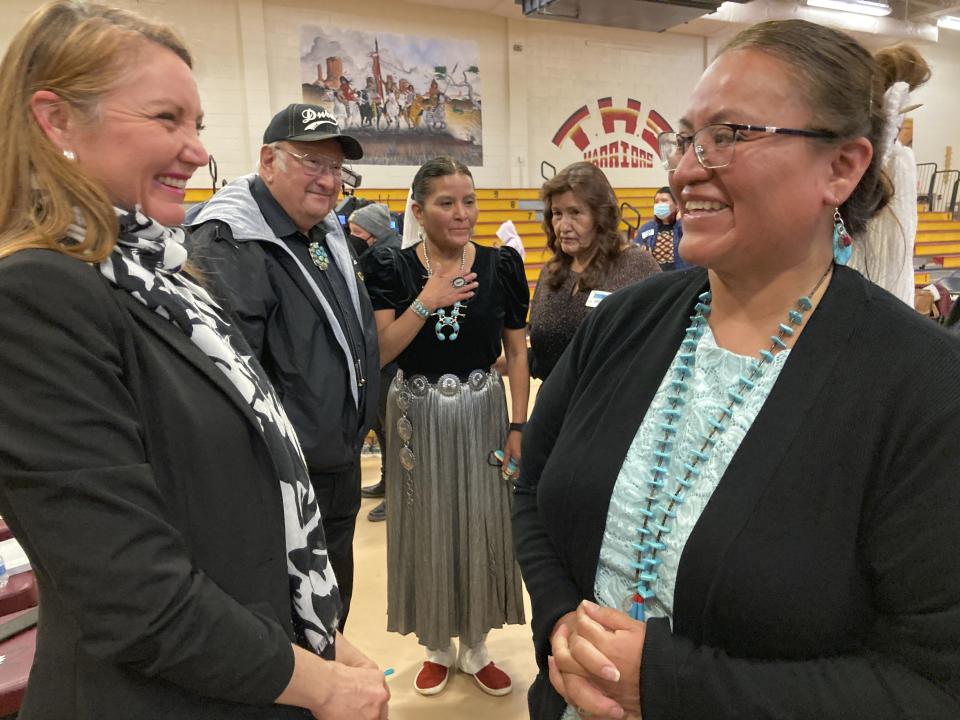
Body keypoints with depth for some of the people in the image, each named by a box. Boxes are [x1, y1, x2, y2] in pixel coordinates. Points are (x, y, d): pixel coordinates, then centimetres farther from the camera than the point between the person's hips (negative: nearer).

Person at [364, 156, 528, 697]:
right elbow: (379, 352, -12)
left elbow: (517, 351, 0)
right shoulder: (391, 268, -6)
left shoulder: (502, 264, -3)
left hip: (482, 412, 1)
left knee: (482, 527, 9)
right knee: (427, 530, 11)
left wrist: (518, 426, -4)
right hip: (418, 416, -1)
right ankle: (437, 645, 33)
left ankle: (476, 645, 32)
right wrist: (427, 301, -23)